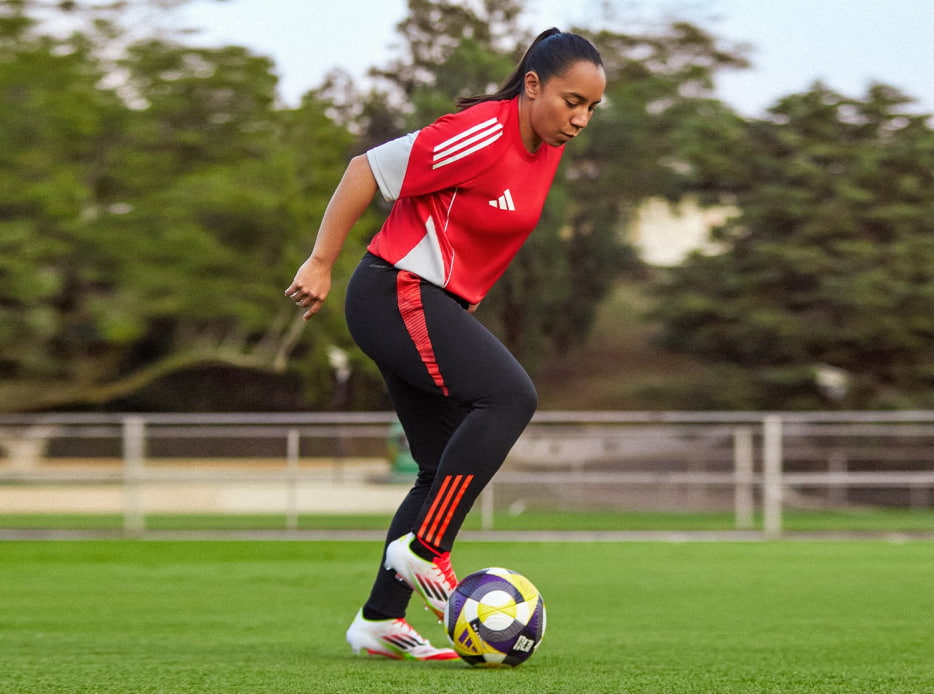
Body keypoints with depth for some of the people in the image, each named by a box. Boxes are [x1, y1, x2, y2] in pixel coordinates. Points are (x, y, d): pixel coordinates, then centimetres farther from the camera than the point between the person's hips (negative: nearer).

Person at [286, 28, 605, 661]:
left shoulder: (547, 148, 8)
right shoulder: (482, 135, -20)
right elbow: (370, 169, -17)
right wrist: (321, 264, -15)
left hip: (435, 306, 10)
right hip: (396, 293, -10)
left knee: (449, 471, 8)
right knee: (510, 396, -25)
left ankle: (380, 622, 11)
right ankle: (425, 550, -19)